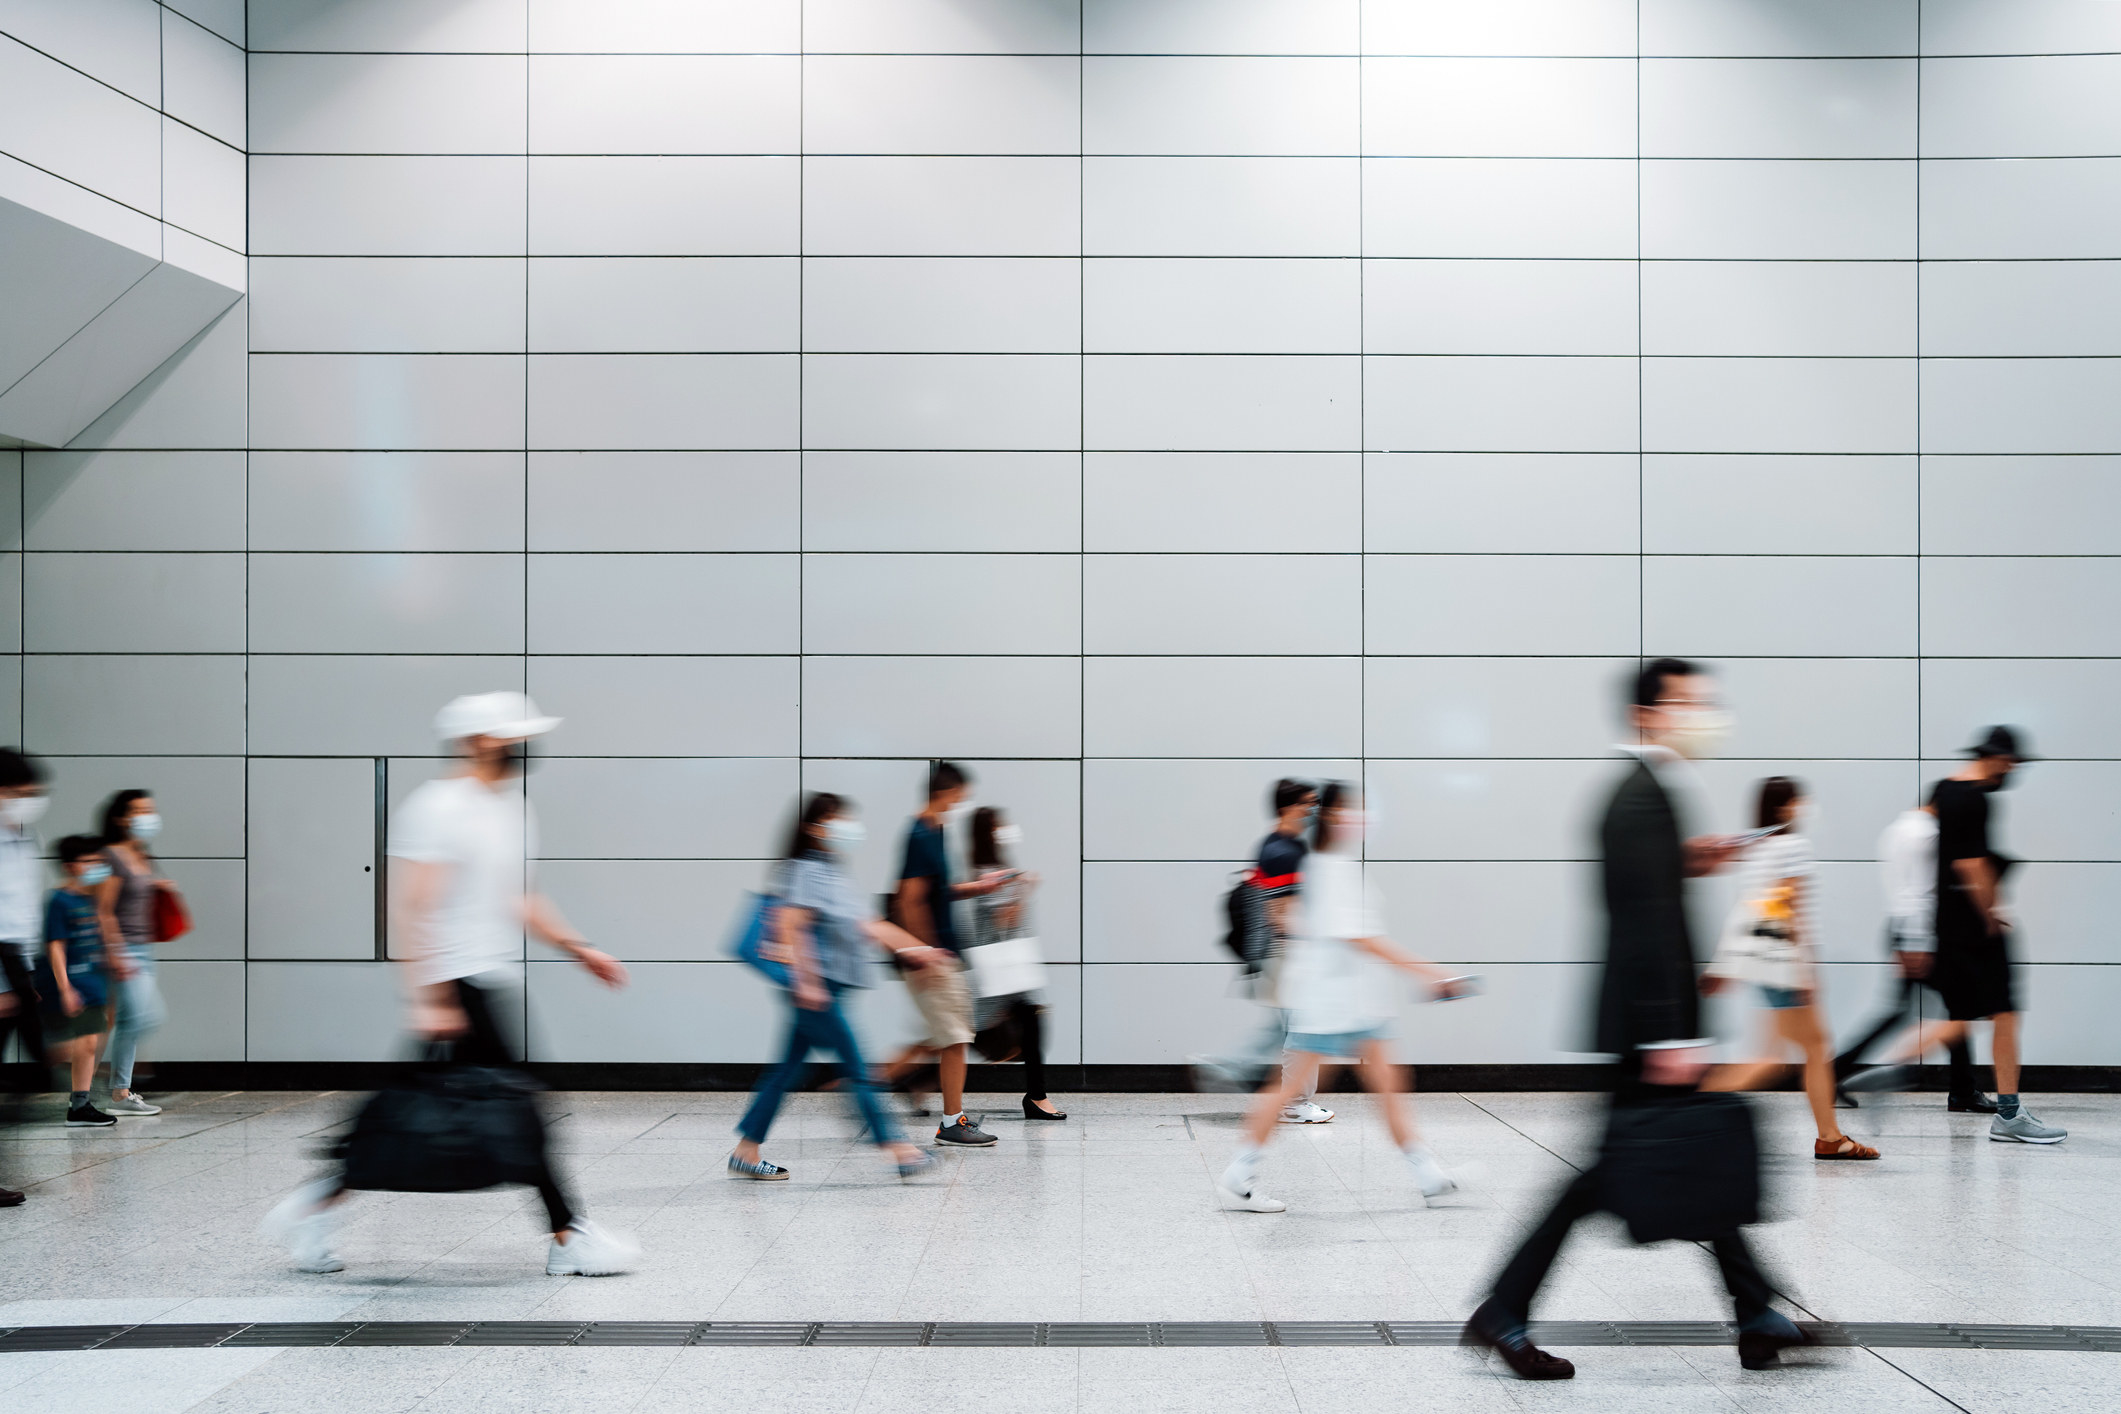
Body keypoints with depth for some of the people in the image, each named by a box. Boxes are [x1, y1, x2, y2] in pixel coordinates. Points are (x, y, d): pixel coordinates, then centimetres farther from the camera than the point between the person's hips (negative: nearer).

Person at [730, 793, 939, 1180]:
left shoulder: (836, 876, 18)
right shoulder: (806, 871, -11)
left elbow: (868, 926, 20)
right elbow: (789, 927, -19)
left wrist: (914, 949, 15)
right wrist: (808, 982, -24)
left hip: (823, 990, 9)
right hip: (814, 989, -9)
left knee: (788, 1069, 11)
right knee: (856, 1070, -6)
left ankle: (746, 1151, 16)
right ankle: (898, 1150, -4)